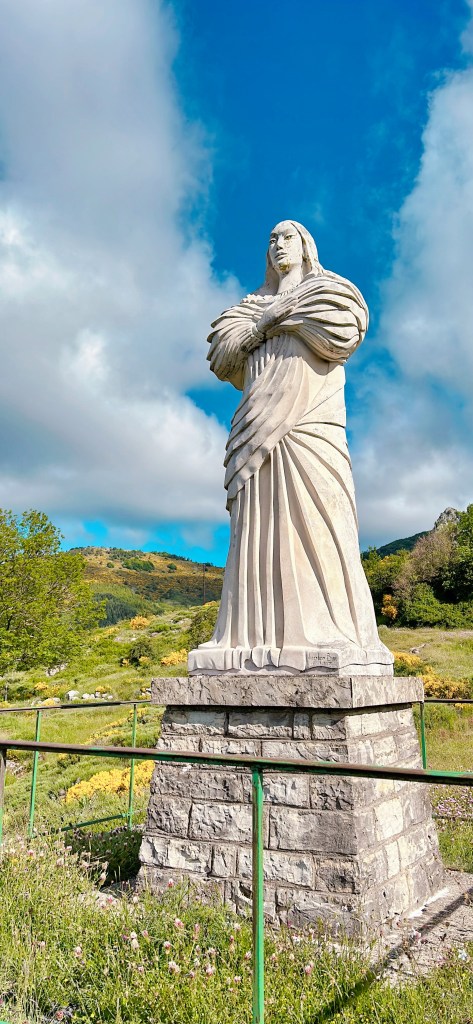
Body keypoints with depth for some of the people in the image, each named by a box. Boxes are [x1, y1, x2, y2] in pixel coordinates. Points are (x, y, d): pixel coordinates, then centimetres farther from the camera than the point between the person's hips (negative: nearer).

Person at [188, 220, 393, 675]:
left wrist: (279, 317, 3)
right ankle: (259, 638, -5)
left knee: (313, 524, -13)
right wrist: (268, 322, 1)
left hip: (308, 428, -4)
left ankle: (334, 637, -12)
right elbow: (223, 350, 12)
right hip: (263, 435, 4)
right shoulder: (256, 304, 28)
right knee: (261, 529, -5)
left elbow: (339, 334, -6)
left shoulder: (329, 292, 17)